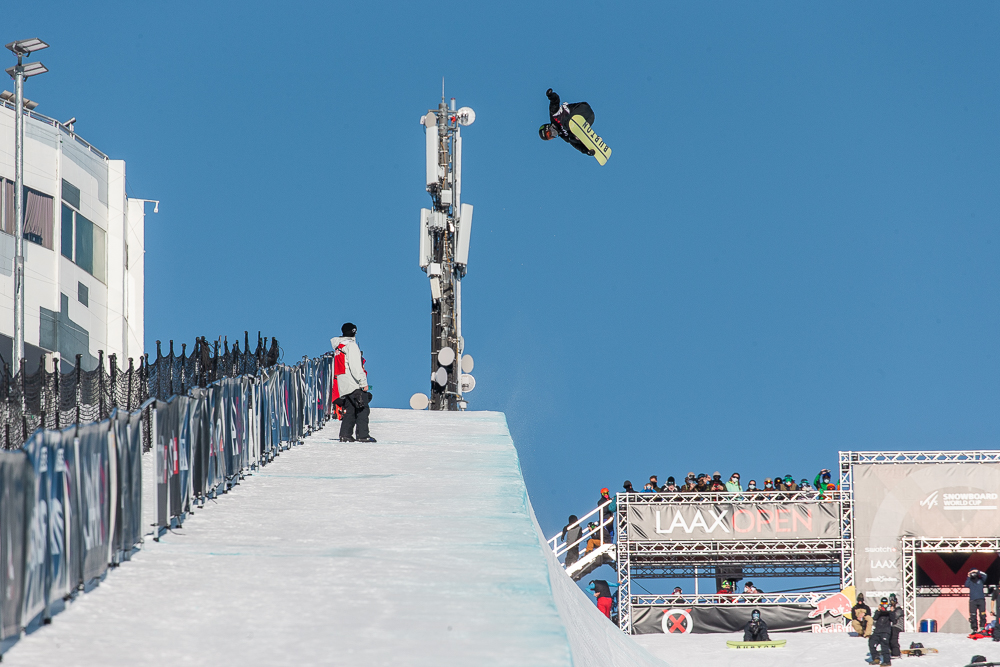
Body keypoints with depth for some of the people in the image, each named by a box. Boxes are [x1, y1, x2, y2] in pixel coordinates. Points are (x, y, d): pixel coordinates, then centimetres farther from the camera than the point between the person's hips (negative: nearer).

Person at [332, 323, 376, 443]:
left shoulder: (338, 347, 18)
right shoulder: (351, 345, -9)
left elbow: (336, 367, 20)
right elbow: (355, 366, -17)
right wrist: (363, 382, -18)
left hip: (343, 385, 9)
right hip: (354, 383, -9)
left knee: (350, 410, 11)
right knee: (363, 409, -7)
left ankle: (345, 435, 5)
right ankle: (363, 435, -12)